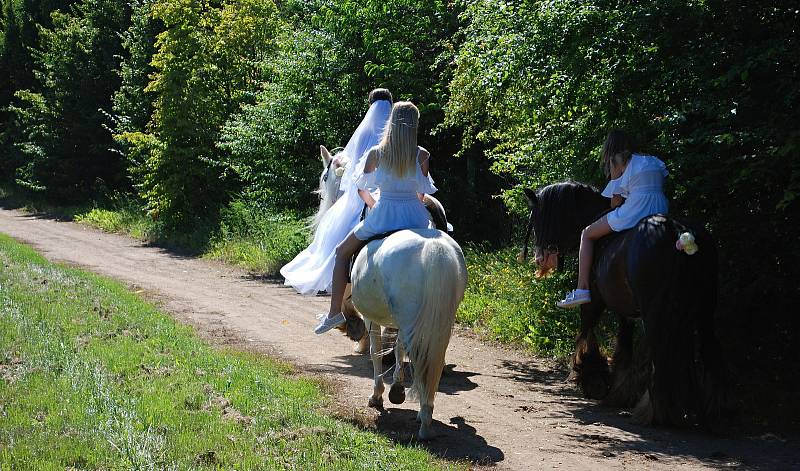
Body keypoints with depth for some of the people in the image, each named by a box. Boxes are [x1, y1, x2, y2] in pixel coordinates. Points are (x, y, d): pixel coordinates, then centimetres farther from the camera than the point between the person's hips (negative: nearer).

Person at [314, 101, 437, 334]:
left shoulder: (376, 154, -5)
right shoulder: (422, 155, -5)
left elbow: (362, 190, 5)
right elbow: (422, 194, 4)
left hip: (382, 217, -1)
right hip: (415, 217, 1)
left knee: (342, 252, 21)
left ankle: (335, 312, 18)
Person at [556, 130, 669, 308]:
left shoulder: (617, 160, 7)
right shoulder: (652, 161, 25)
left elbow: (616, 200, 5)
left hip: (636, 207, -7)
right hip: (662, 209, 7)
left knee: (587, 234, 7)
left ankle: (582, 290, -3)